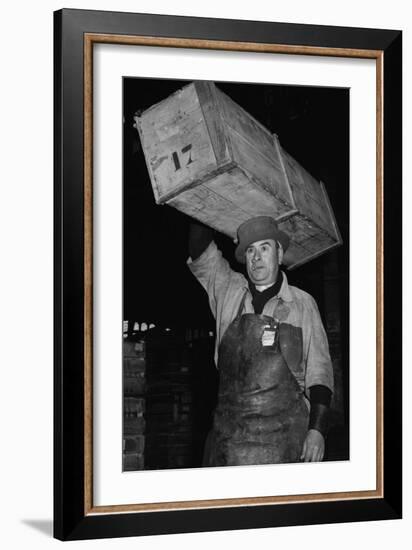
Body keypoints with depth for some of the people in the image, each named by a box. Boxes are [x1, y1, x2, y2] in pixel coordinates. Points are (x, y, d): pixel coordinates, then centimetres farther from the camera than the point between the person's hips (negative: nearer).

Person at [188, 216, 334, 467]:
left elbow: (319, 370, 4)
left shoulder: (303, 304, 7)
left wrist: (317, 429, -5)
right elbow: (200, 251, 3)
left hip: (284, 432, -2)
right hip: (229, 428, 2)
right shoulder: (228, 291, 13)